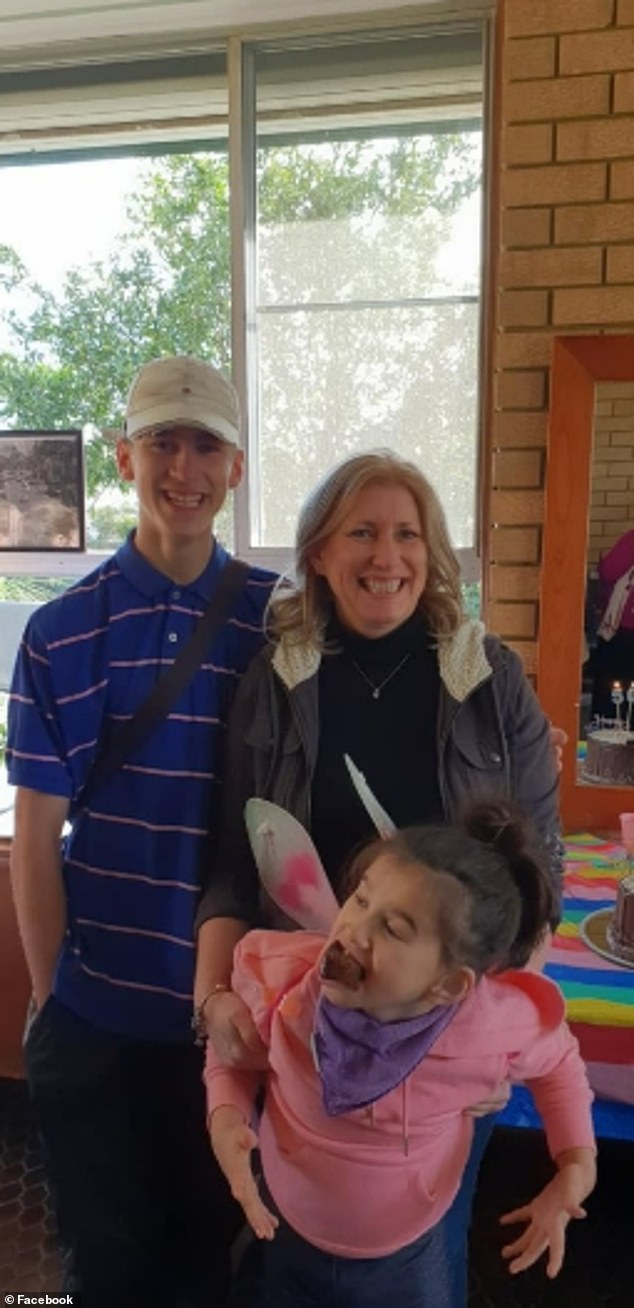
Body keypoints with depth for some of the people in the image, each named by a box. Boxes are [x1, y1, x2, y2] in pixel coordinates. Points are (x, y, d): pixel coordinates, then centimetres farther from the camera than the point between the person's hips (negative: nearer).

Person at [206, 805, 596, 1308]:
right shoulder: (278, 975, -30)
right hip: (286, 1242, 1)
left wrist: (577, 1165, -13)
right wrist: (226, 1117, -24)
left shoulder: (498, 1023, -29)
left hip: (408, 1262, 0)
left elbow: (558, 1061, -4)